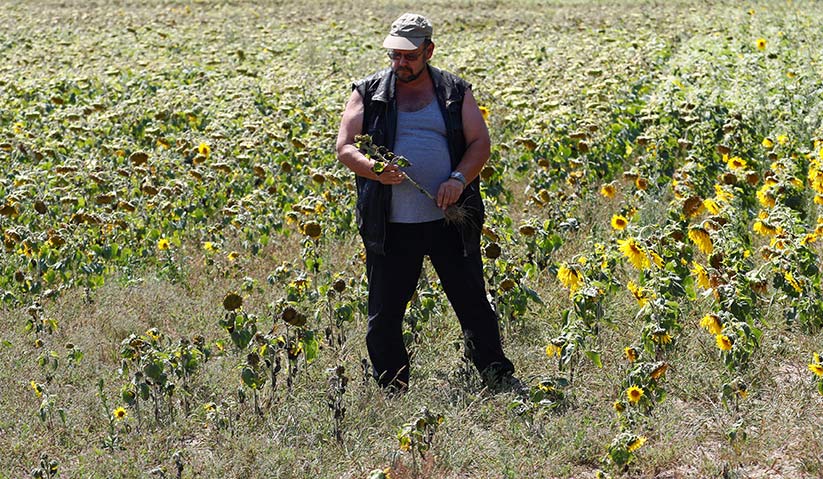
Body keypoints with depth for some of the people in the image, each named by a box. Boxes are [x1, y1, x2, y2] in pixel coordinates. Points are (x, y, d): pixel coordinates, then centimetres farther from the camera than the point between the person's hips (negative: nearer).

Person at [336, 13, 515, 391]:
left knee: (473, 304, 4)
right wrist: (374, 170, -19)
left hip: (450, 220, 0)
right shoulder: (368, 93, 6)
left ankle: (501, 385, 15)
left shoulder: (455, 91, 9)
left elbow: (480, 142, 5)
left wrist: (459, 178, -14)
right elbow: (344, 148, 2)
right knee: (384, 316, 4)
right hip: (391, 225, 0)